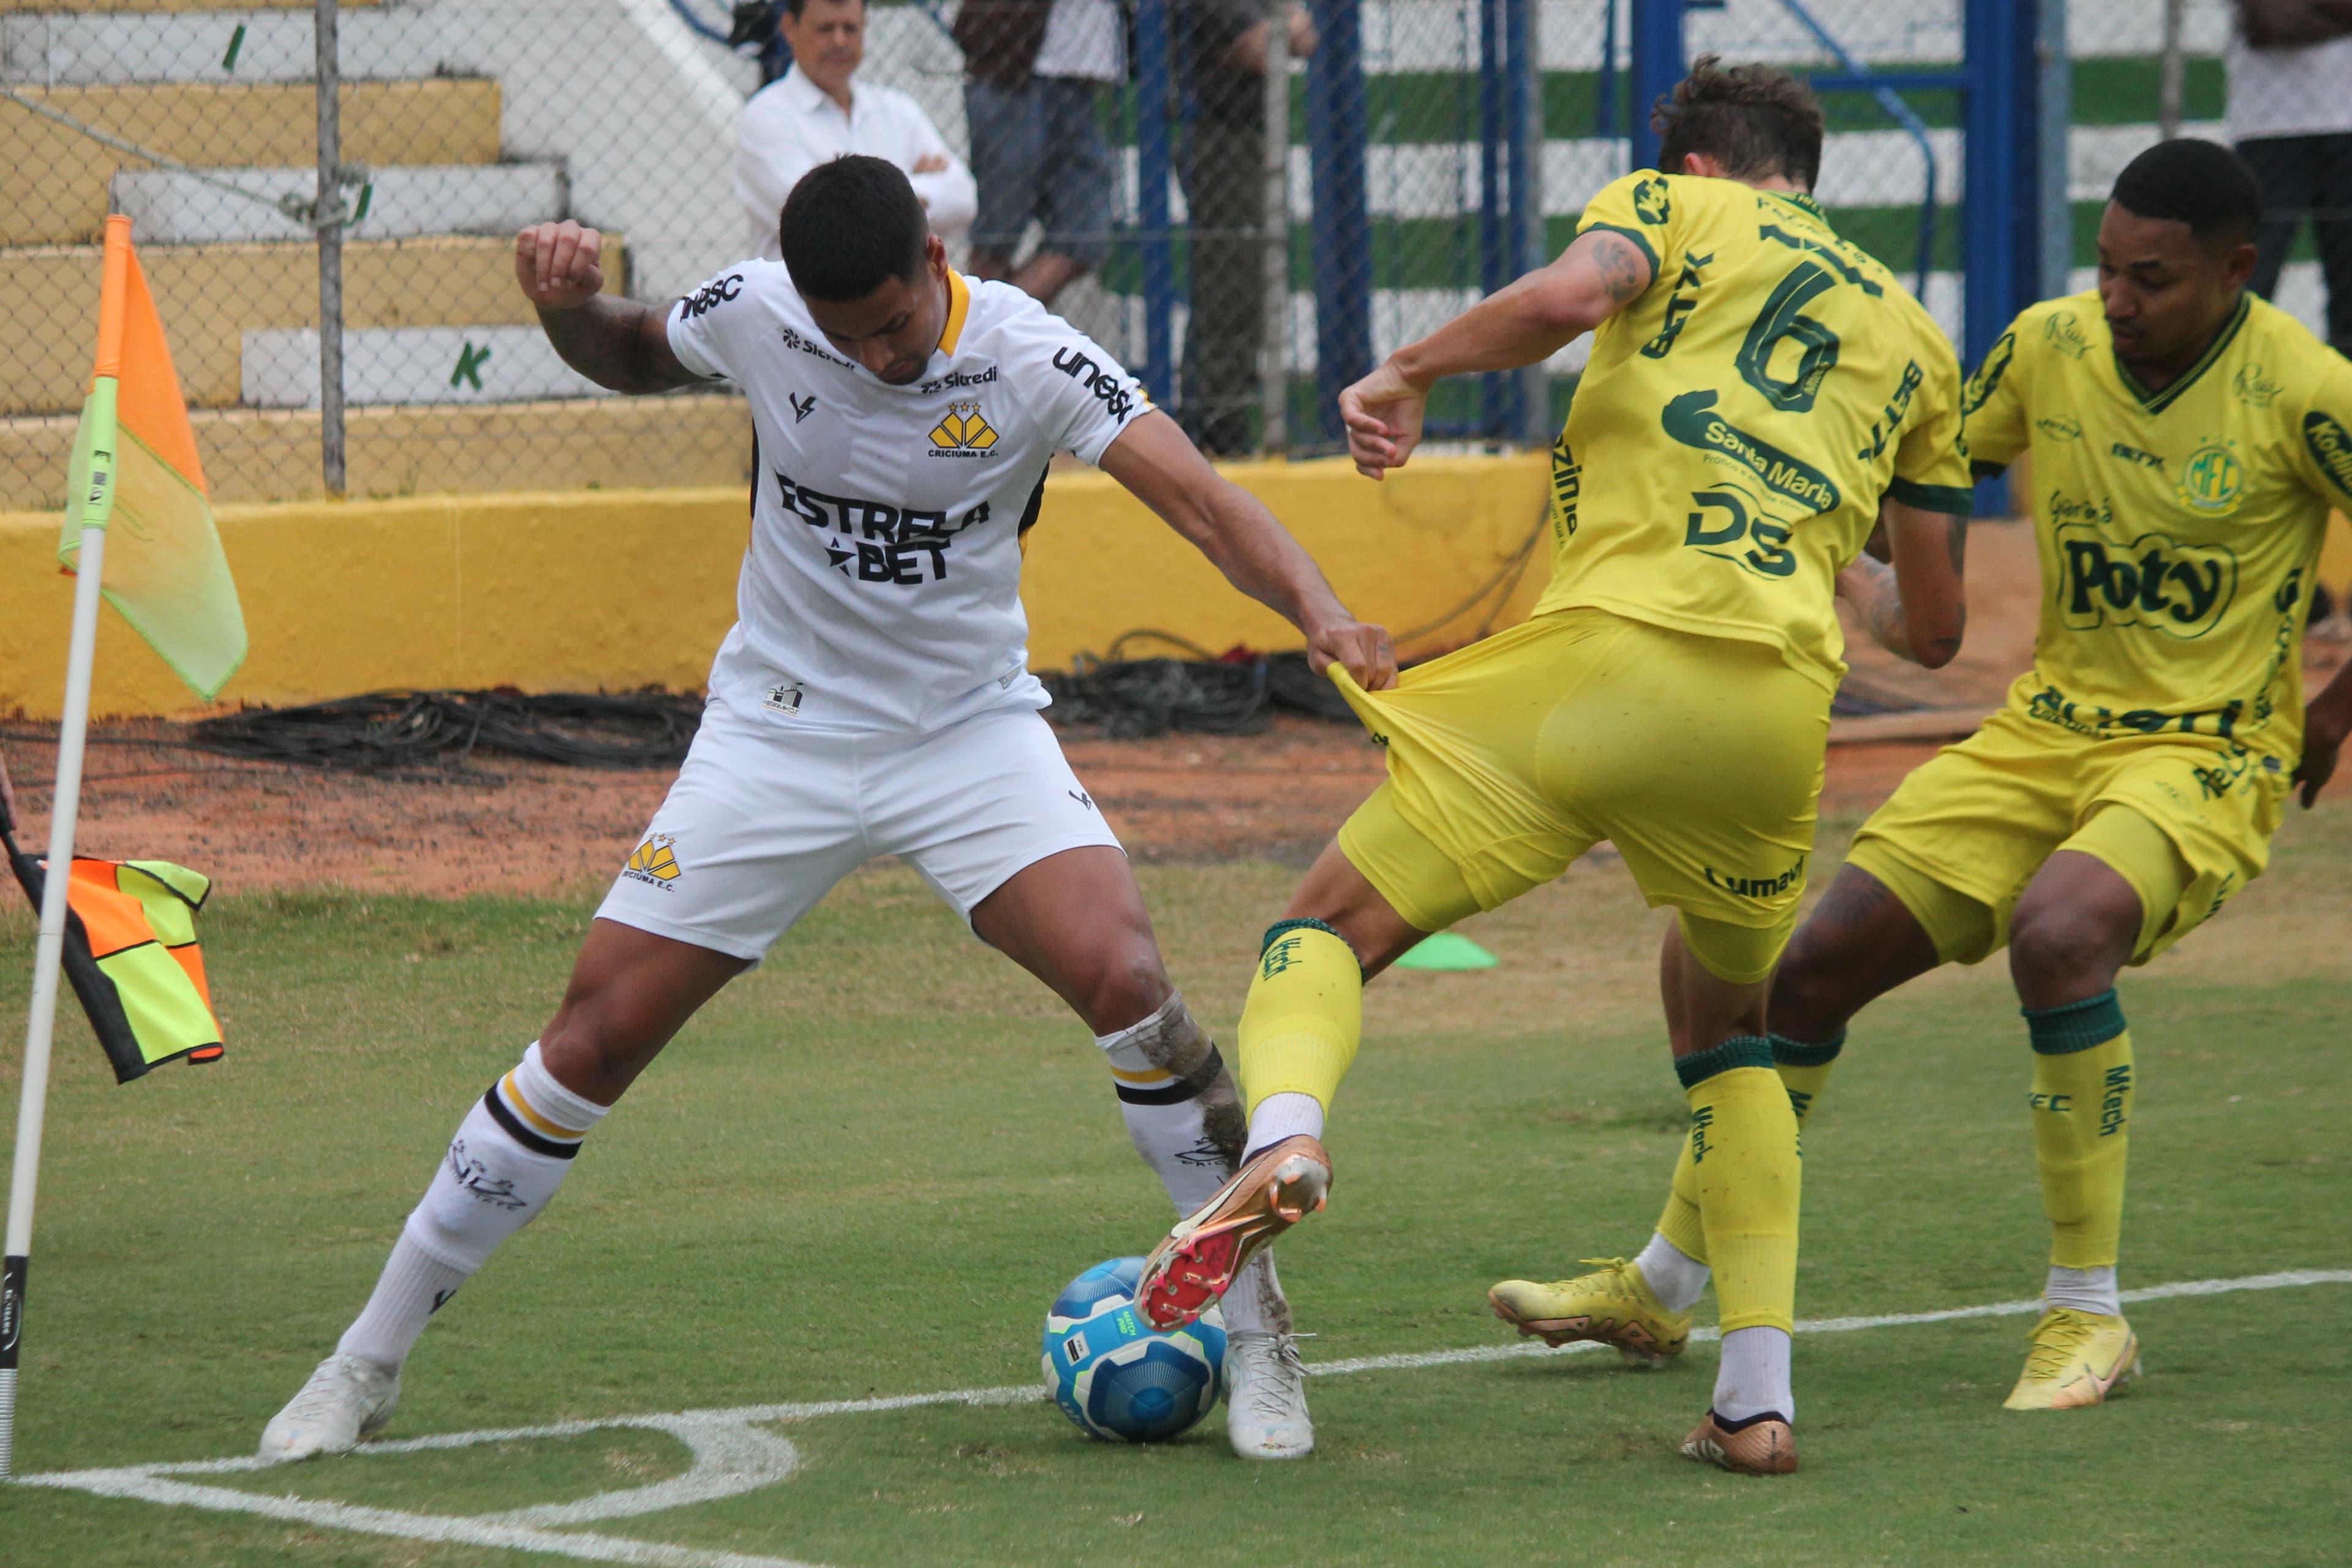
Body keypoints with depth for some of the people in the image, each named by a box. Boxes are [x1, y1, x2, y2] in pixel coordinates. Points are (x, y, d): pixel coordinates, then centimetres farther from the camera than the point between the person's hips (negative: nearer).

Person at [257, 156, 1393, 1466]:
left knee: (1125, 983, -24)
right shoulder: (754, 315, -11)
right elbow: (628, 360, 11)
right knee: (592, 1043, -4)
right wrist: (570, 301, -11)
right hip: (778, 735, 1)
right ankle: (373, 1357, 10)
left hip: (973, 731, -1)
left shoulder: (1030, 358, -18)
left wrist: (1317, 610, -44)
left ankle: (1258, 1331, -7)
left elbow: (1198, 496, -26)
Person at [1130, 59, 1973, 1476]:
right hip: (1782, 710, 4)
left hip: (1611, 654, -4)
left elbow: (1569, 296, -10)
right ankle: (1758, 1397, 14)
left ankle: (1284, 1135, -31)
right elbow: (1934, 627, 28)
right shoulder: (1913, 336, 27)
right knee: (1726, 1024, 27)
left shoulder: (1675, 207, 16)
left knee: (1334, 926, 4)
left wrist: (1409, 375, 6)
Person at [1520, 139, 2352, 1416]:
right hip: (2047, 732, 6)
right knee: (1819, 959, -1)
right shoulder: (2049, 348, -2)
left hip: (2209, 754, -6)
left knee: (2057, 930, -35)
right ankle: (1664, 1288, 18)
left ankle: (2089, 1316, -19)